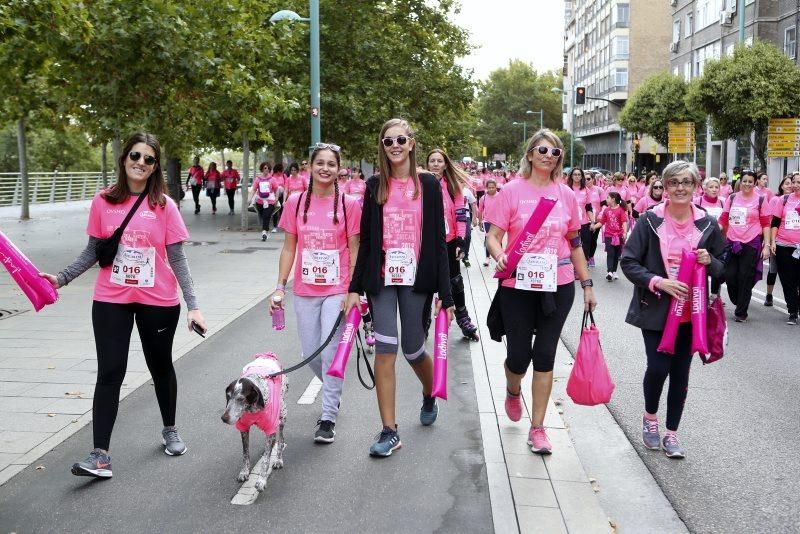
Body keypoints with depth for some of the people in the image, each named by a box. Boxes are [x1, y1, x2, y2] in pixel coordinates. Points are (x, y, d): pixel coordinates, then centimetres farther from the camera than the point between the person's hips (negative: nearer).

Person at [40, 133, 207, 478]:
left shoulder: (164, 205, -6)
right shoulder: (103, 202, -1)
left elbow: (177, 259, -5)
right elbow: (93, 252, 7)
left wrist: (192, 305, -10)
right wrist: (62, 278, -5)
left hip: (158, 301, 0)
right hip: (111, 300, 1)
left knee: (161, 366, 15)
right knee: (109, 373, -3)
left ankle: (170, 430, 37)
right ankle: (100, 456, 0)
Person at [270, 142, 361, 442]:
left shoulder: (349, 205, -5)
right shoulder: (295, 202, 1)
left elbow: (354, 251, -3)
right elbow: (289, 248, 6)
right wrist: (280, 287, 1)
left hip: (337, 291, -3)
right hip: (305, 291, 3)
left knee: (331, 353, -5)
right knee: (311, 355, 10)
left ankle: (328, 417, 8)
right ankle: (333, 392, 40)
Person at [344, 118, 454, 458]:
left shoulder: (428, 185, 0)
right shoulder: (375, 186, 6)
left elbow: (438, 241, -1)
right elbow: (365, 240, 8)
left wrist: (445, 293, -5)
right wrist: (355, 287, 3)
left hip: (417, 279, -1)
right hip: (381, 279, 2)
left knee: (413, 350, 7)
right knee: (385, 350, -4)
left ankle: (429, 396, 42)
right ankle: (389, 431, 4)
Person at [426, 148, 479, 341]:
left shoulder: (453, 185, 2)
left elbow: (460, 213, 2)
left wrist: (461, 240, -3)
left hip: (449, 242, 1)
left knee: (455, 280, 11)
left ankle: (463, 319, 24)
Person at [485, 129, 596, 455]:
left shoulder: (566, 194, 5)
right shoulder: (512, 191, -3)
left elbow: (575, 244, 13)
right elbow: (493, 236, -5)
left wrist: (587, 285, 14)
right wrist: (500, 256, -27)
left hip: (558, 286, 2)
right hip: (518, 286, -2)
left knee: (545, 355, 5)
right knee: (519, 355, 4)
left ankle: (537, 427, 16)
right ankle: (513, 391, 40)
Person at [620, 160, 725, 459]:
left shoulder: (707, 224, 2)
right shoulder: (649, 220, -7)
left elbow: (722, 269, 12)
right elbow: (628, 262, -7)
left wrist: (709, 261, -11)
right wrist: (658, 282, -20)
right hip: (655, 309, -2)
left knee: (680, 371, 6)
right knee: (658, 366, -7)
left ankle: (671, 433, 22)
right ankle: (650, 417, 23)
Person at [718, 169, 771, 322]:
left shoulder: (760, 200, 0)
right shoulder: (732, 198, 7)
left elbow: (766, 224, 1)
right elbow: (723, 220, 11)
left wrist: (767, 245, -5)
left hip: (751, 244, -2)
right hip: (732, 243, 3)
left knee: (745, 278, 1)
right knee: (730, 276, 0)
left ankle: (741, 312, 11)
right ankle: (738, 302, 27)